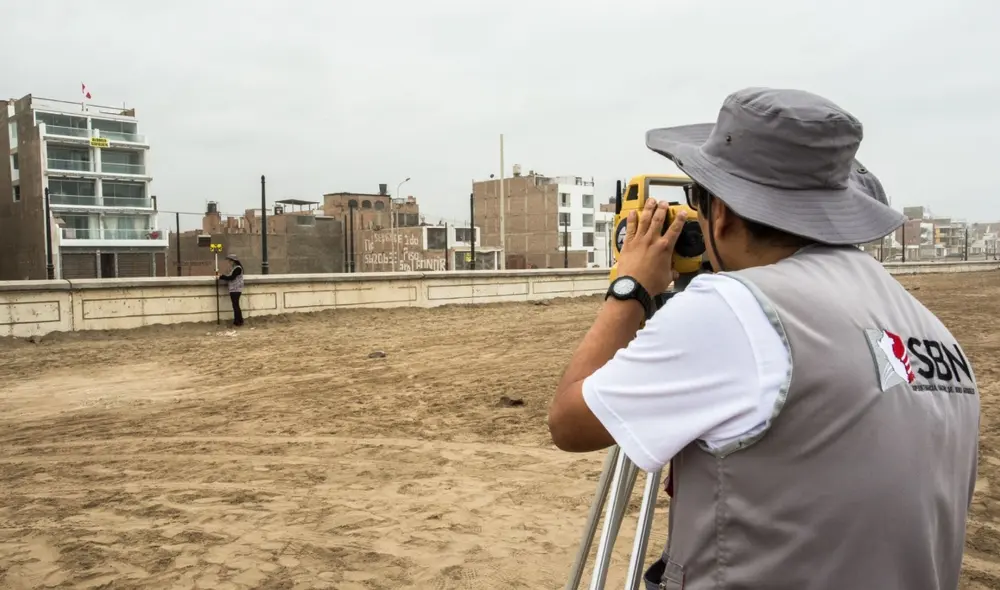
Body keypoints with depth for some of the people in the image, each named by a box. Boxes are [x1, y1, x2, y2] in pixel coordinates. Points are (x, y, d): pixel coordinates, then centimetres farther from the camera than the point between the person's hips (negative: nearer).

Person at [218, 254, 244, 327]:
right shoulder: (233, 268, 18)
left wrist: (221, 277, -13)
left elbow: (231, 277, -19)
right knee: (235, 305, 10)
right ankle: (237, 321, 14)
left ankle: (239, 321, -4)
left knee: (236, 305, -8)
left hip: (236, 289, -9)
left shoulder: (238, 268, -12)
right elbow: (230, 277, 15)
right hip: (233, 289, 9)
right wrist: (222, 277, 2)